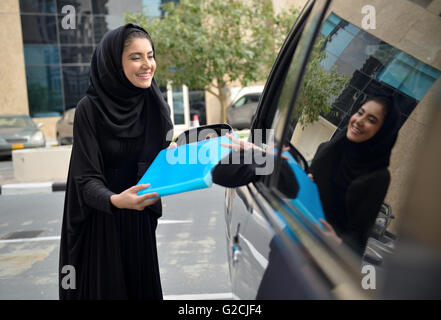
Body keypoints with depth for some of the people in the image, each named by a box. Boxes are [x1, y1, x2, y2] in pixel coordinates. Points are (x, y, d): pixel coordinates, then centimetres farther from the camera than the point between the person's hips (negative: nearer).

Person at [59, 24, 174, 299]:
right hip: (102, 225, -3)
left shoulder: (156, 106, -1)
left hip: (141, 224, 4)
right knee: (107, 288, 9)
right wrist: (115, 200, -37)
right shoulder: (90, 109, -14)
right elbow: (87, 178, -17)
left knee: (144, 287, 14)